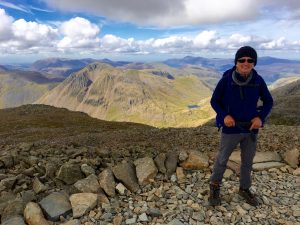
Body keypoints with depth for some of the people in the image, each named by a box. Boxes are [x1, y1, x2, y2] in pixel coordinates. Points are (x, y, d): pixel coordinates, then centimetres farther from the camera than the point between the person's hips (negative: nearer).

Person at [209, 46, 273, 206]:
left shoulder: (258, 80, -8)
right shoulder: (226, 80, -15)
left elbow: (268, 101, 4)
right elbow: (214, 101, -5)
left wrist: (260, 117, -13)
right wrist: (224, 115, -21)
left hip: (251, 128, 3)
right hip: (231, 129, -3)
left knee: (247, 161, 19)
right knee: (222, 160, 12)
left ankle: (244, 189, 42)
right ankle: (215, 186, 37)